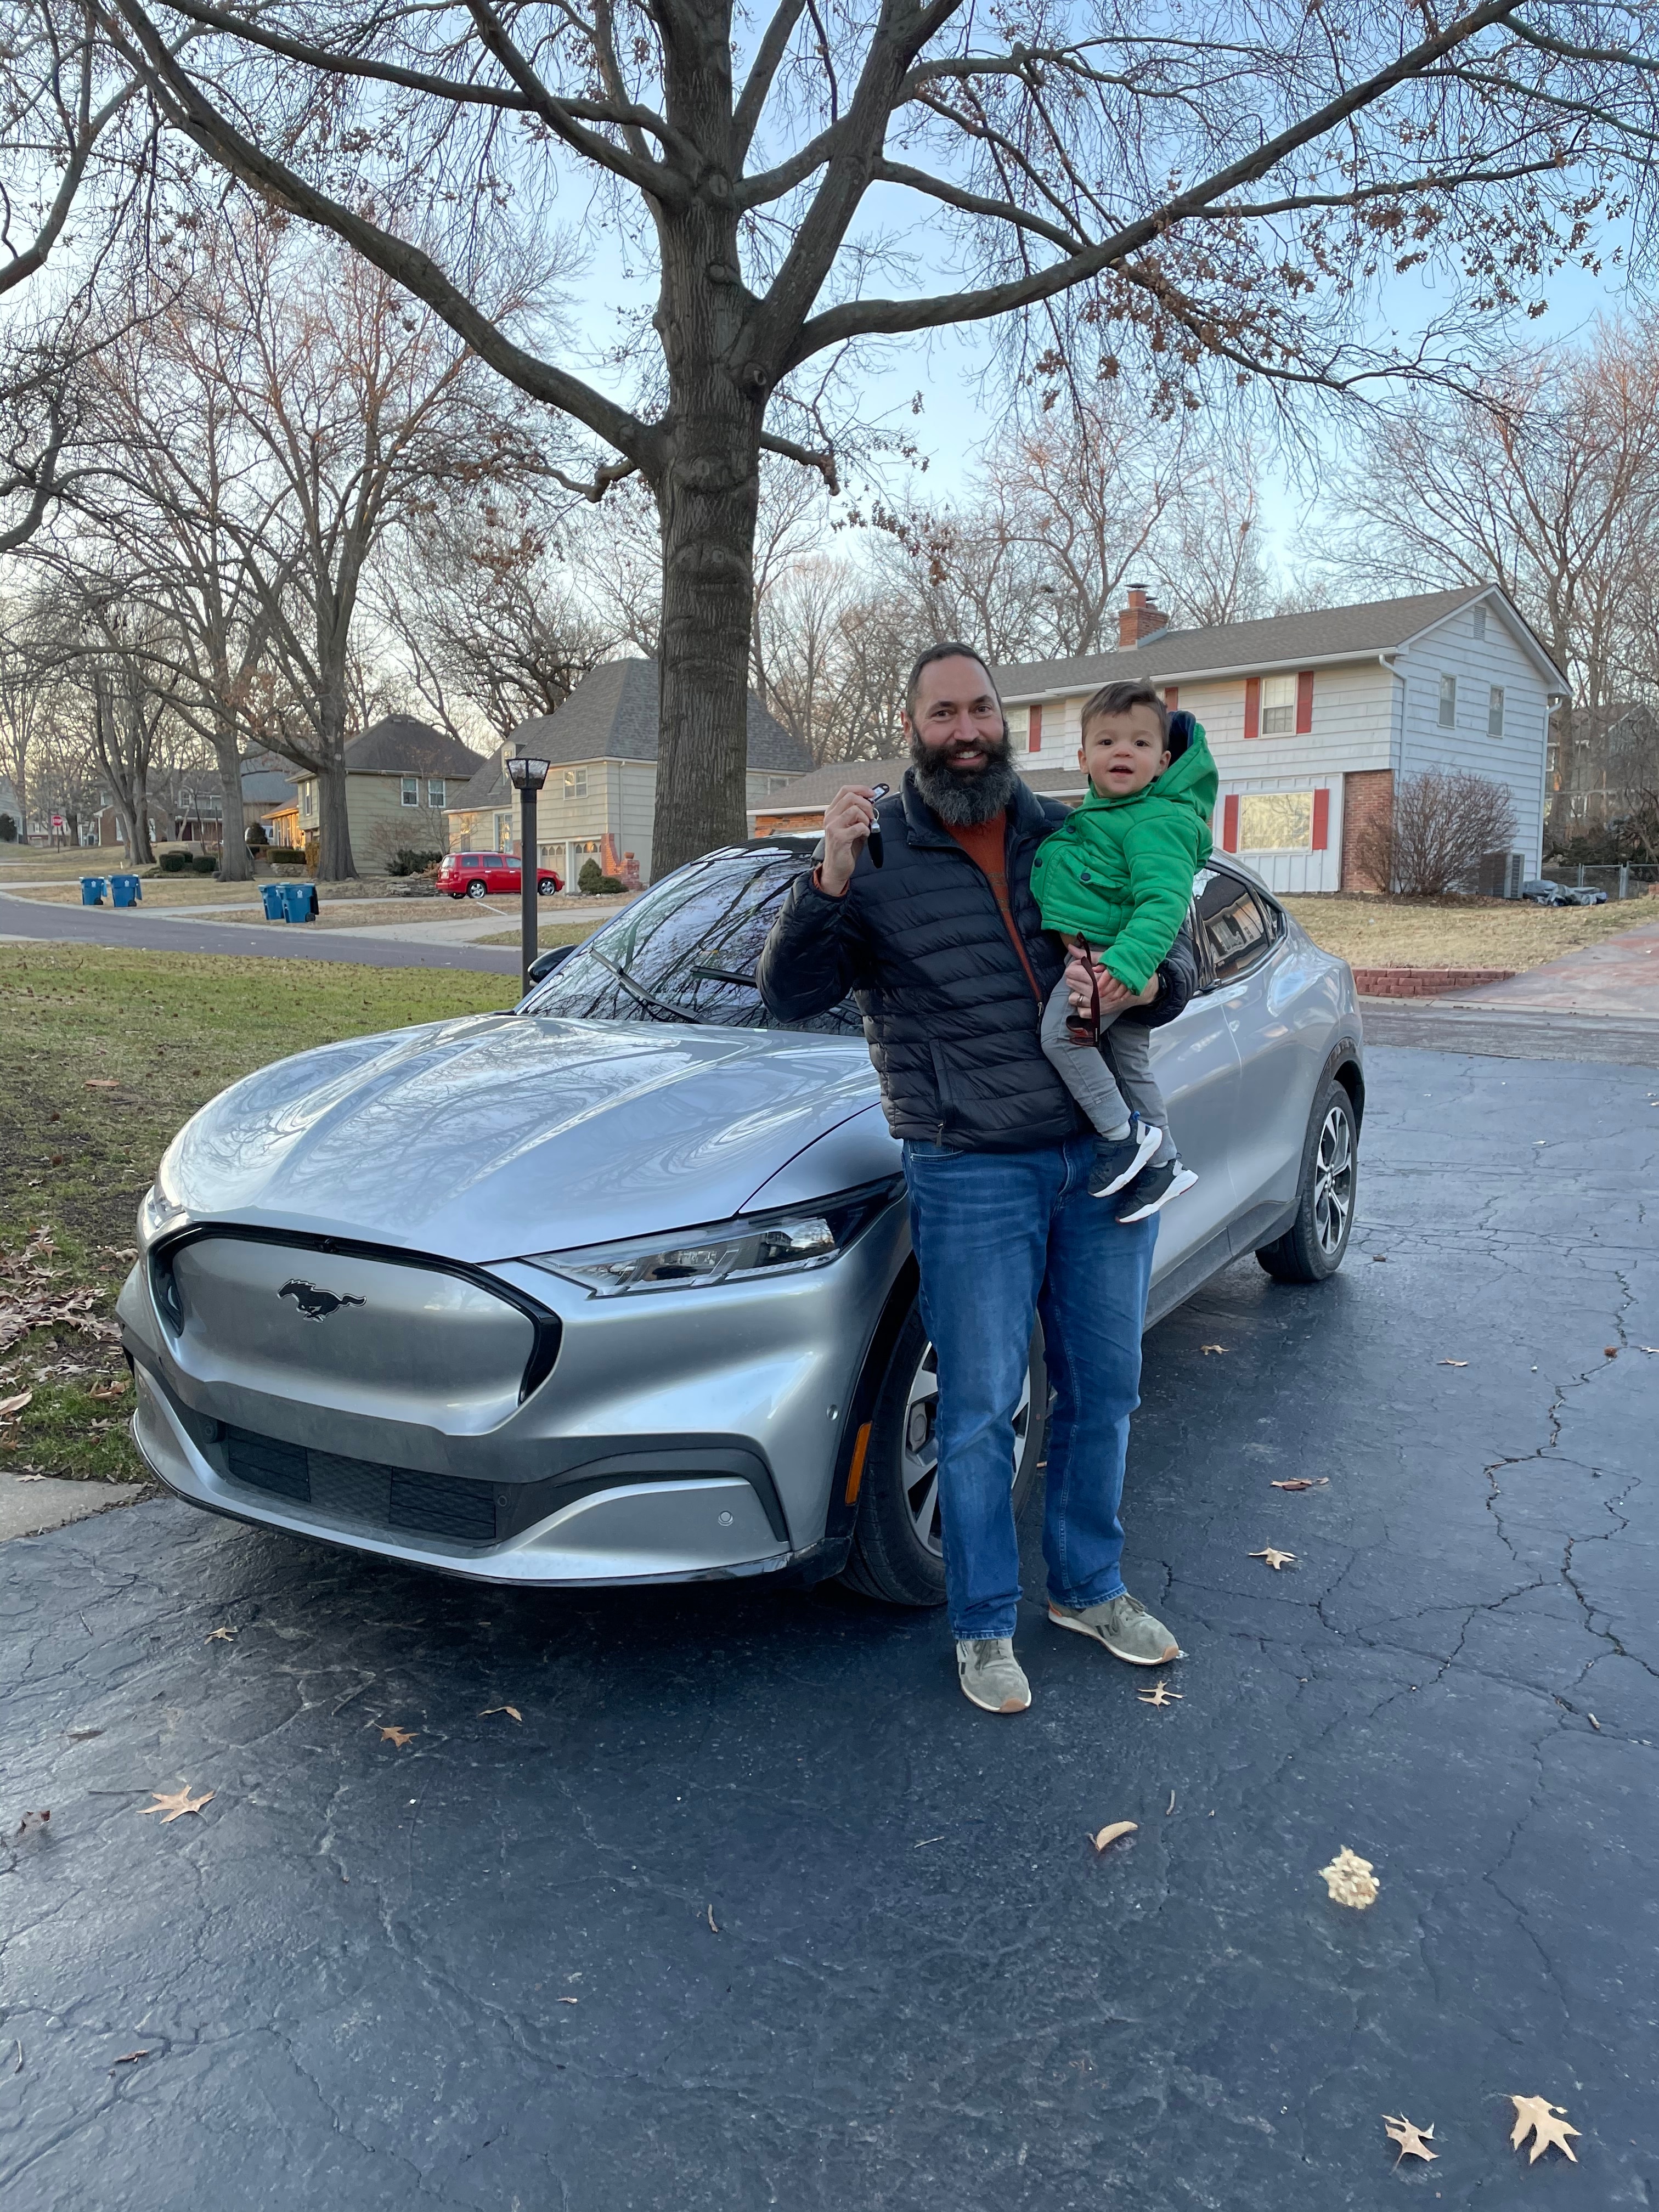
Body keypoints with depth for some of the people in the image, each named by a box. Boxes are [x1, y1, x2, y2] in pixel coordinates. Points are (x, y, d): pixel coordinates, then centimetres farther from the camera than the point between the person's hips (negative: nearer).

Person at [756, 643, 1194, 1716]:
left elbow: (1179, 961, 12)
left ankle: (1090, 1587, 35)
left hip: (1106, 1155, 4)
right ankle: (985, 1625, 23)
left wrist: (1144, 982, -12)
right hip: (975, 1173, -4)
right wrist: (830, 881, -25)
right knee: (981, 1409, 3)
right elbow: (792, 995, -10)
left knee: (1104, 1388, 15)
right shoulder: (878, 850, -2)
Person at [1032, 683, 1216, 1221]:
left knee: (1061, 1032, -22)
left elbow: (1163, 901, -27)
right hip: (1092, 956, 10)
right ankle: (1162, 1162, 27)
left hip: (1117, 961, -10)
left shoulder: (1157, 821, -15)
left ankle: (1123, 1133, -11)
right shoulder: (1094, 813, 16)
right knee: (1130, 1064, 16)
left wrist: (1127, 962, -39)